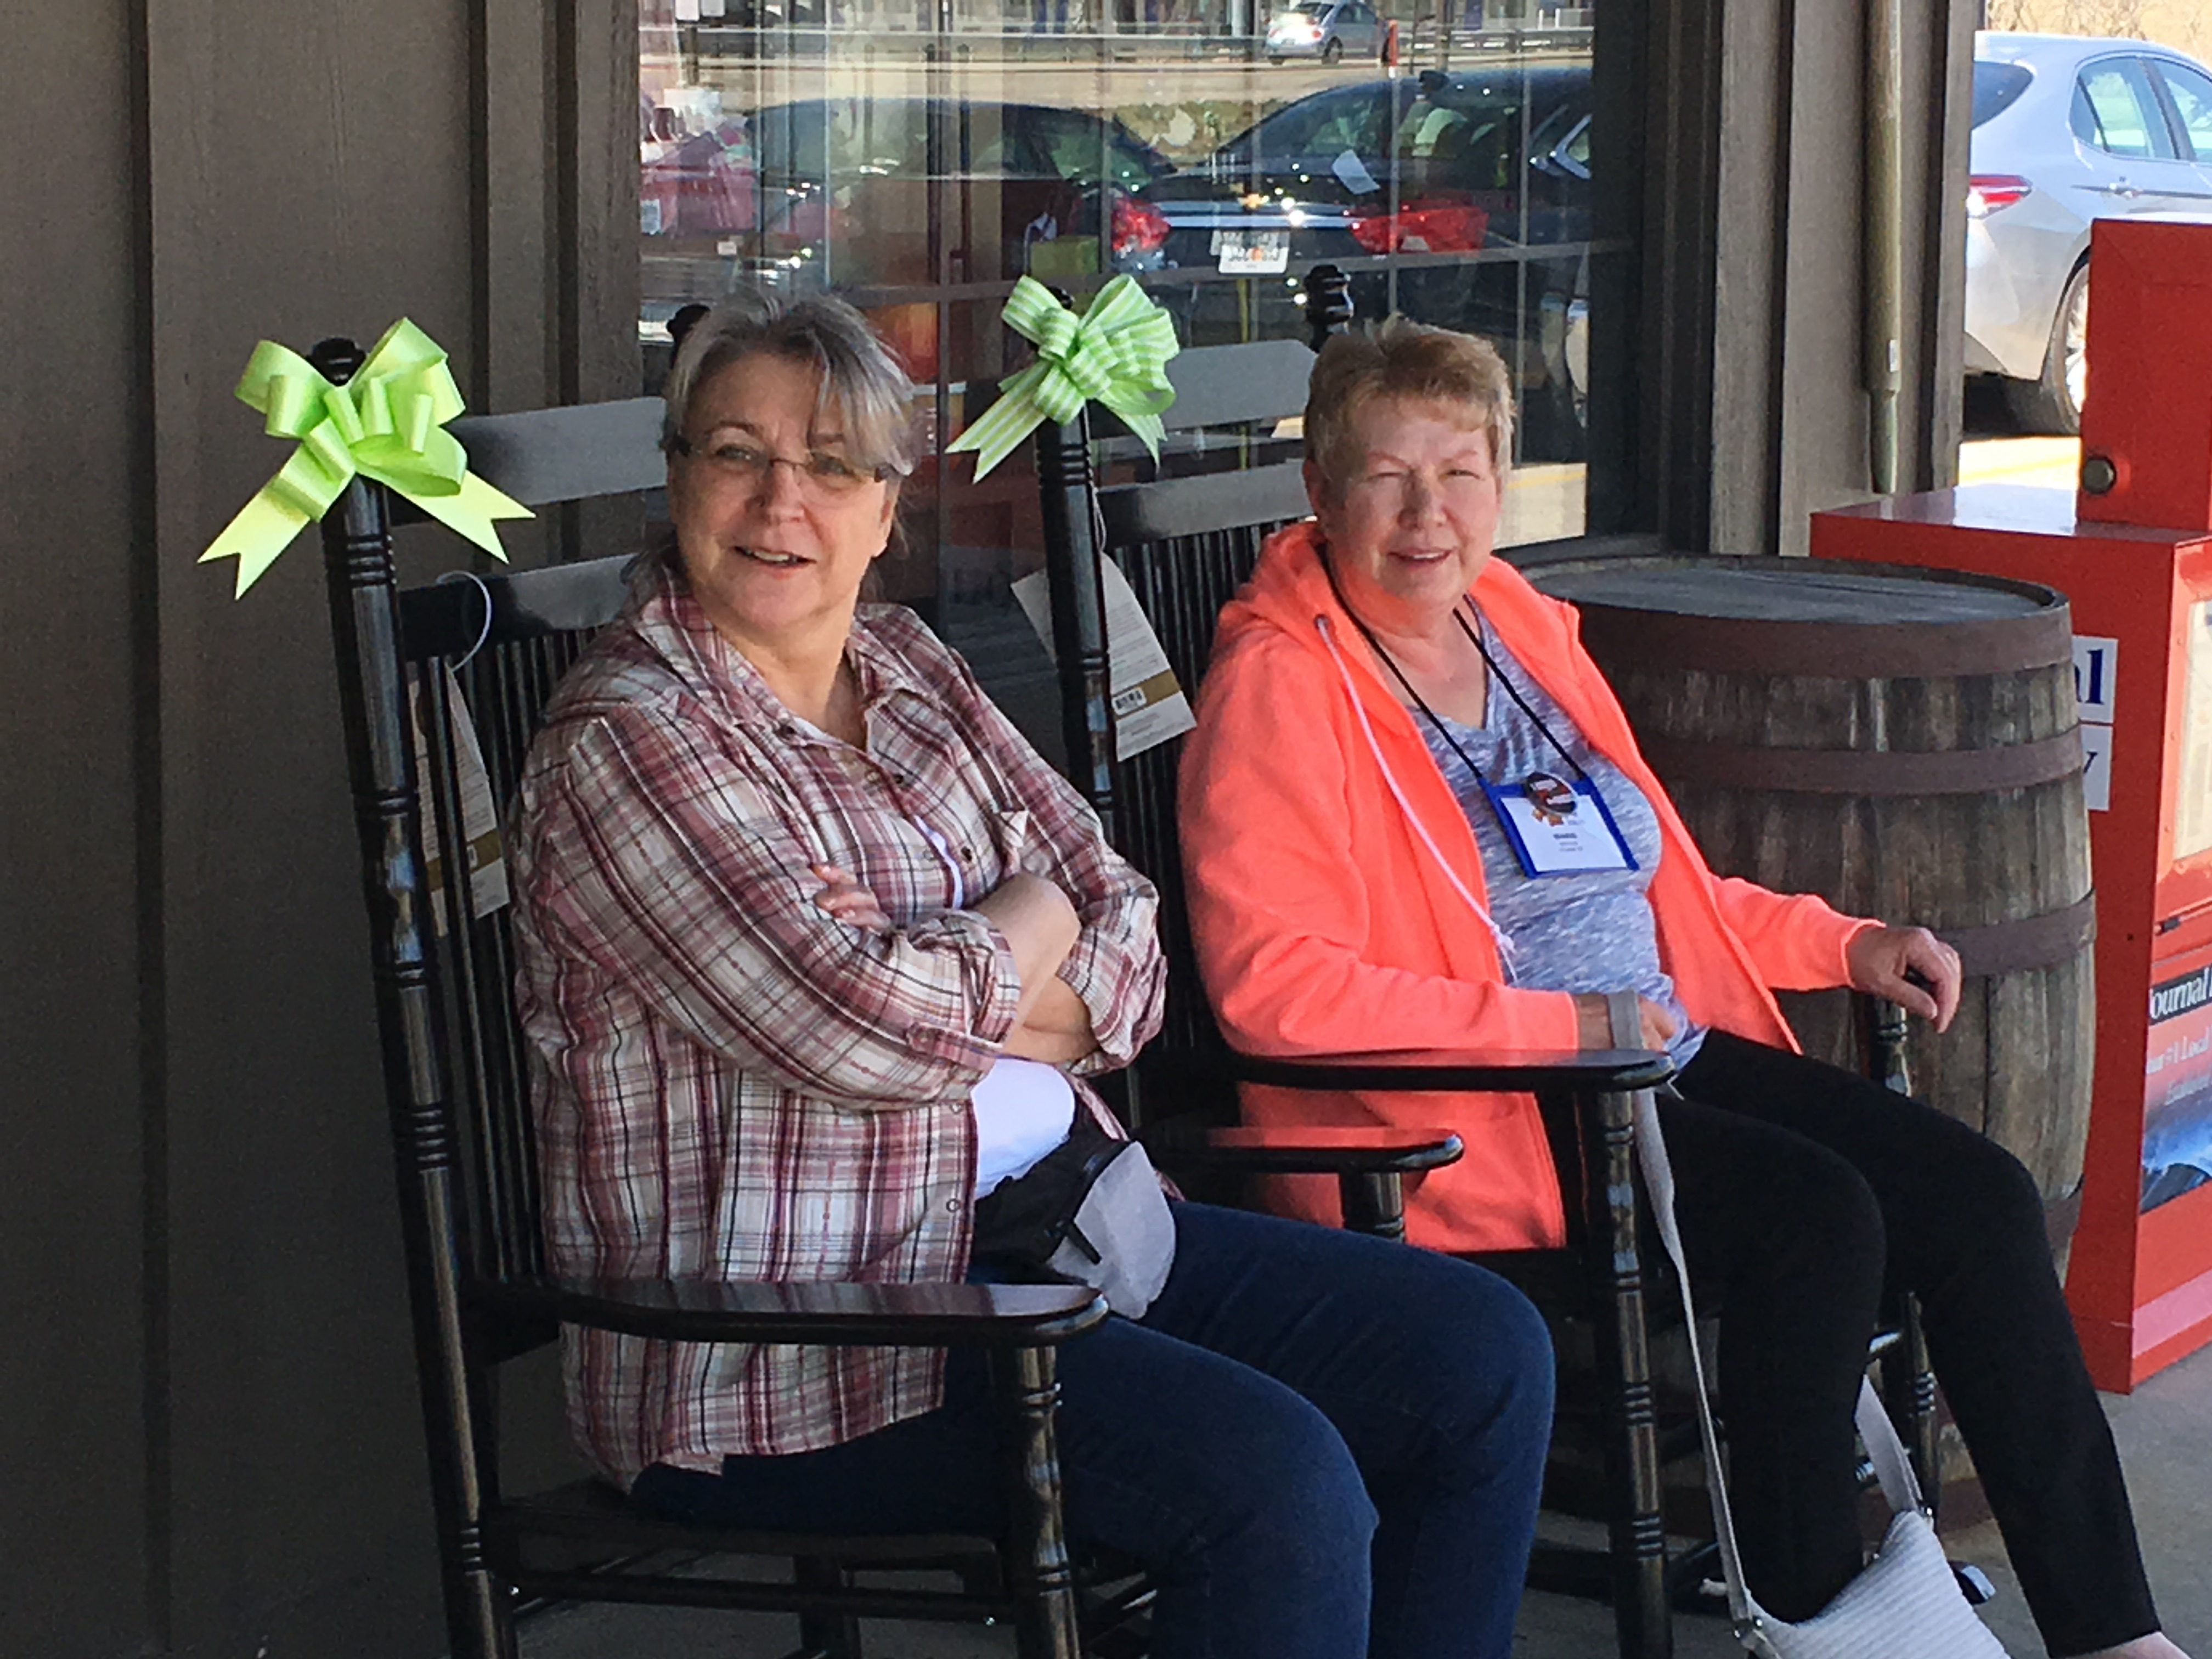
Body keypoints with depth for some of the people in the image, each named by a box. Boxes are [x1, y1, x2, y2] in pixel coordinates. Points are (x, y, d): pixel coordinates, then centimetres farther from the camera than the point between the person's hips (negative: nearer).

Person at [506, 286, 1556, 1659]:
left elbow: (1132, 949, 8)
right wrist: (1028, 923, -3)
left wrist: (949, 987, -13)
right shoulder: (626, 744, -11)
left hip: (1044, 1214, 9)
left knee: (1485, 1356, 0)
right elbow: (862, 1028, -23)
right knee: (1280, 1485, -27)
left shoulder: (912, 671, 14)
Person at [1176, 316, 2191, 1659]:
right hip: (1472, 1113, -8)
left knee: (1978, 1196, -8)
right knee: (1817, 1215, -26)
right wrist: (1557, 1023, -20)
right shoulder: (1278, 689, -8)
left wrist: (1846, 945, 13)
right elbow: (1273, 986, -20)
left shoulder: (1527, 633, 16)